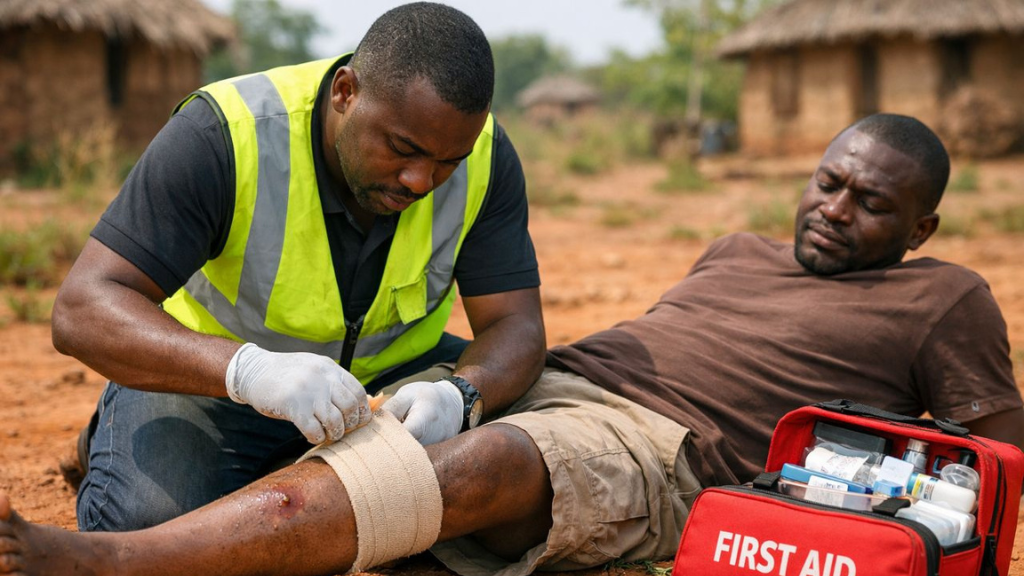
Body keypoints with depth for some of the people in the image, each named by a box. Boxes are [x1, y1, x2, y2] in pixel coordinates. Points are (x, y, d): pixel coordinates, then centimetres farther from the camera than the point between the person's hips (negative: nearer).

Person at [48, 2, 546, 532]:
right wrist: (249, 370, -53)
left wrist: (460, 394, -41)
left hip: (390, 371, 4)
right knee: (147, 519, -31)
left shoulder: (484, 155, -18)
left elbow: (515, 326, -16)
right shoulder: (225, 136, -30)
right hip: (210, 375, -4)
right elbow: (82, 310, -35)